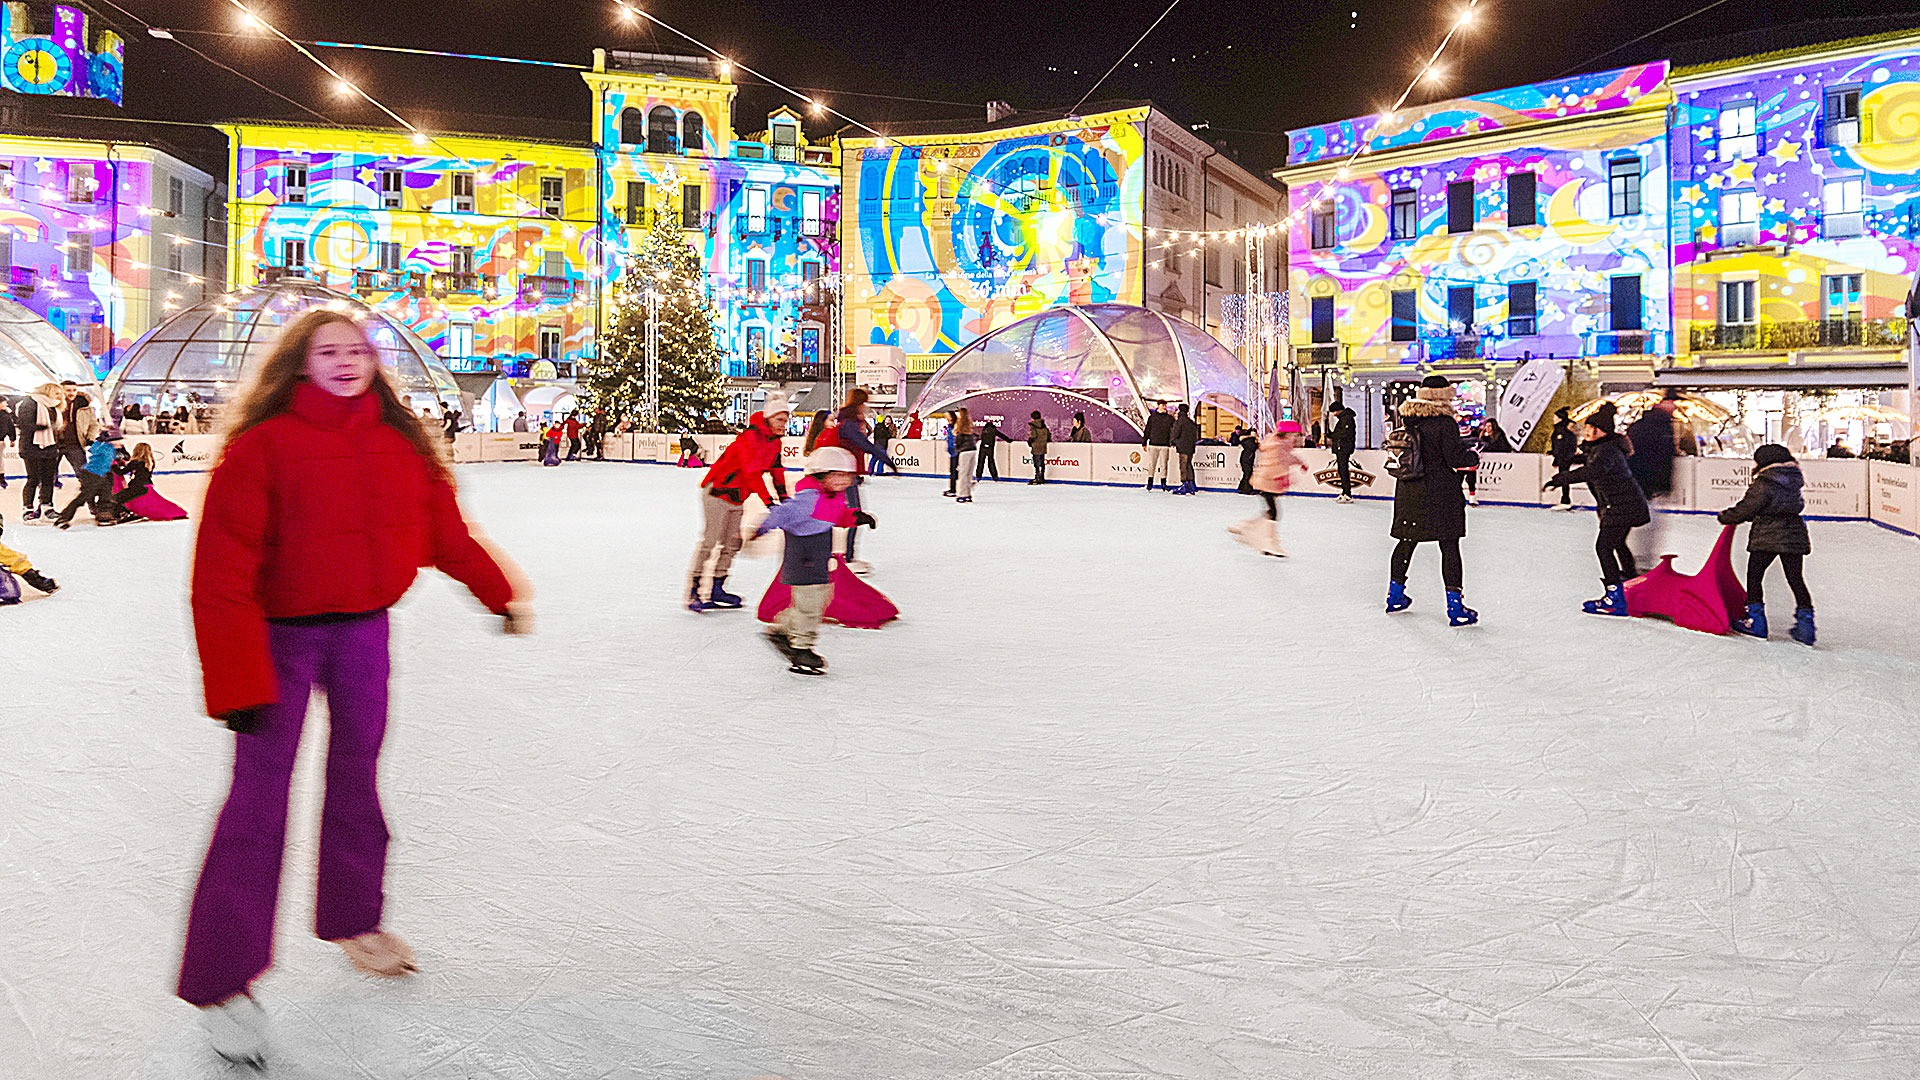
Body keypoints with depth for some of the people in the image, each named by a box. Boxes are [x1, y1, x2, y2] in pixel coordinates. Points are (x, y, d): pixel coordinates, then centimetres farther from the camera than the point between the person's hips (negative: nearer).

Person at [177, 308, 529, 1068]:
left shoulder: (399, 444, 0)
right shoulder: (265, 443, -15)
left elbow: (443, 528, 12)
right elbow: (223, 566, -18)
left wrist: (501, 594, 17)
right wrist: (239, 681, -21)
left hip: (364, 630, 5)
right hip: (284, 636, -5)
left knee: (356, 775, 17)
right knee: (259, 796, -3)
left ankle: (353, 920, 36)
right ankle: (220, 984, 9)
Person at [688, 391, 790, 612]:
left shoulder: (774, 440, 6)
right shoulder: (750, 437, -21)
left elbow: (776, 468, 18)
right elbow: (752, 472, -28)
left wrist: (783, 495, 13)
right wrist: (768, 500, -32)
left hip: (738, 497, 9)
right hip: (717, 490, -9)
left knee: (732, 542, 8)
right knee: (710, 540, -12)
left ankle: (717, 589, 17)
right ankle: (693, 591, -9)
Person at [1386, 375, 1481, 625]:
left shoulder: (1407, 419, 4)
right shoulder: (1444, 422, -15)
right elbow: (1455, 457, -17)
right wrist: (1474, 458, 4)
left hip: (1408, 492, 6)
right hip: (1440, 493, -6)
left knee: (1408, 541, 19)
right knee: (1449, 546, -1)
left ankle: (1395, 594, 30)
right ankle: (1455, 607, -2)